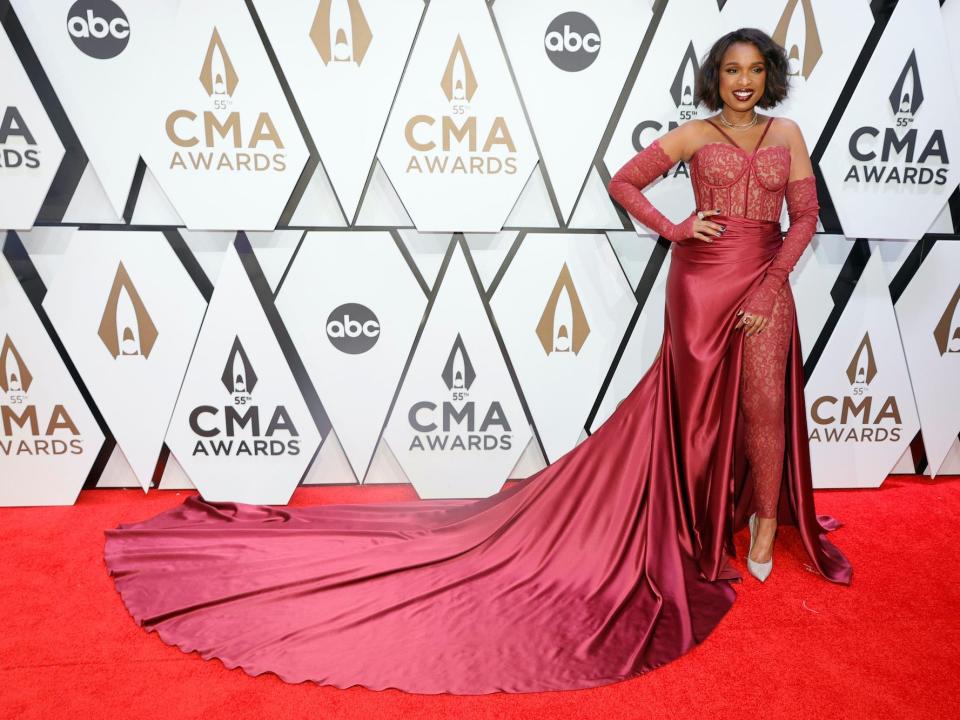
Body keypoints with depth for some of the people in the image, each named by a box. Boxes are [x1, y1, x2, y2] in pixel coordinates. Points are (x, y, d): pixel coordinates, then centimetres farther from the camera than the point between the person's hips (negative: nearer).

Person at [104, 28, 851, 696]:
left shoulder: (788, 134, 11)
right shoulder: (693, 135, 2)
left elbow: (805, 219, 8)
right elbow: (622, 181, 0)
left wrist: (766, 290, -4)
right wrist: (672, 228, -9)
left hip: (763, 287, 3)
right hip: (701, 284, -3)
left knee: (764, 404, 3)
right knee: (700, 406, 5)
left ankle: (766, 522, 21)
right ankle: (703, 522, 21)